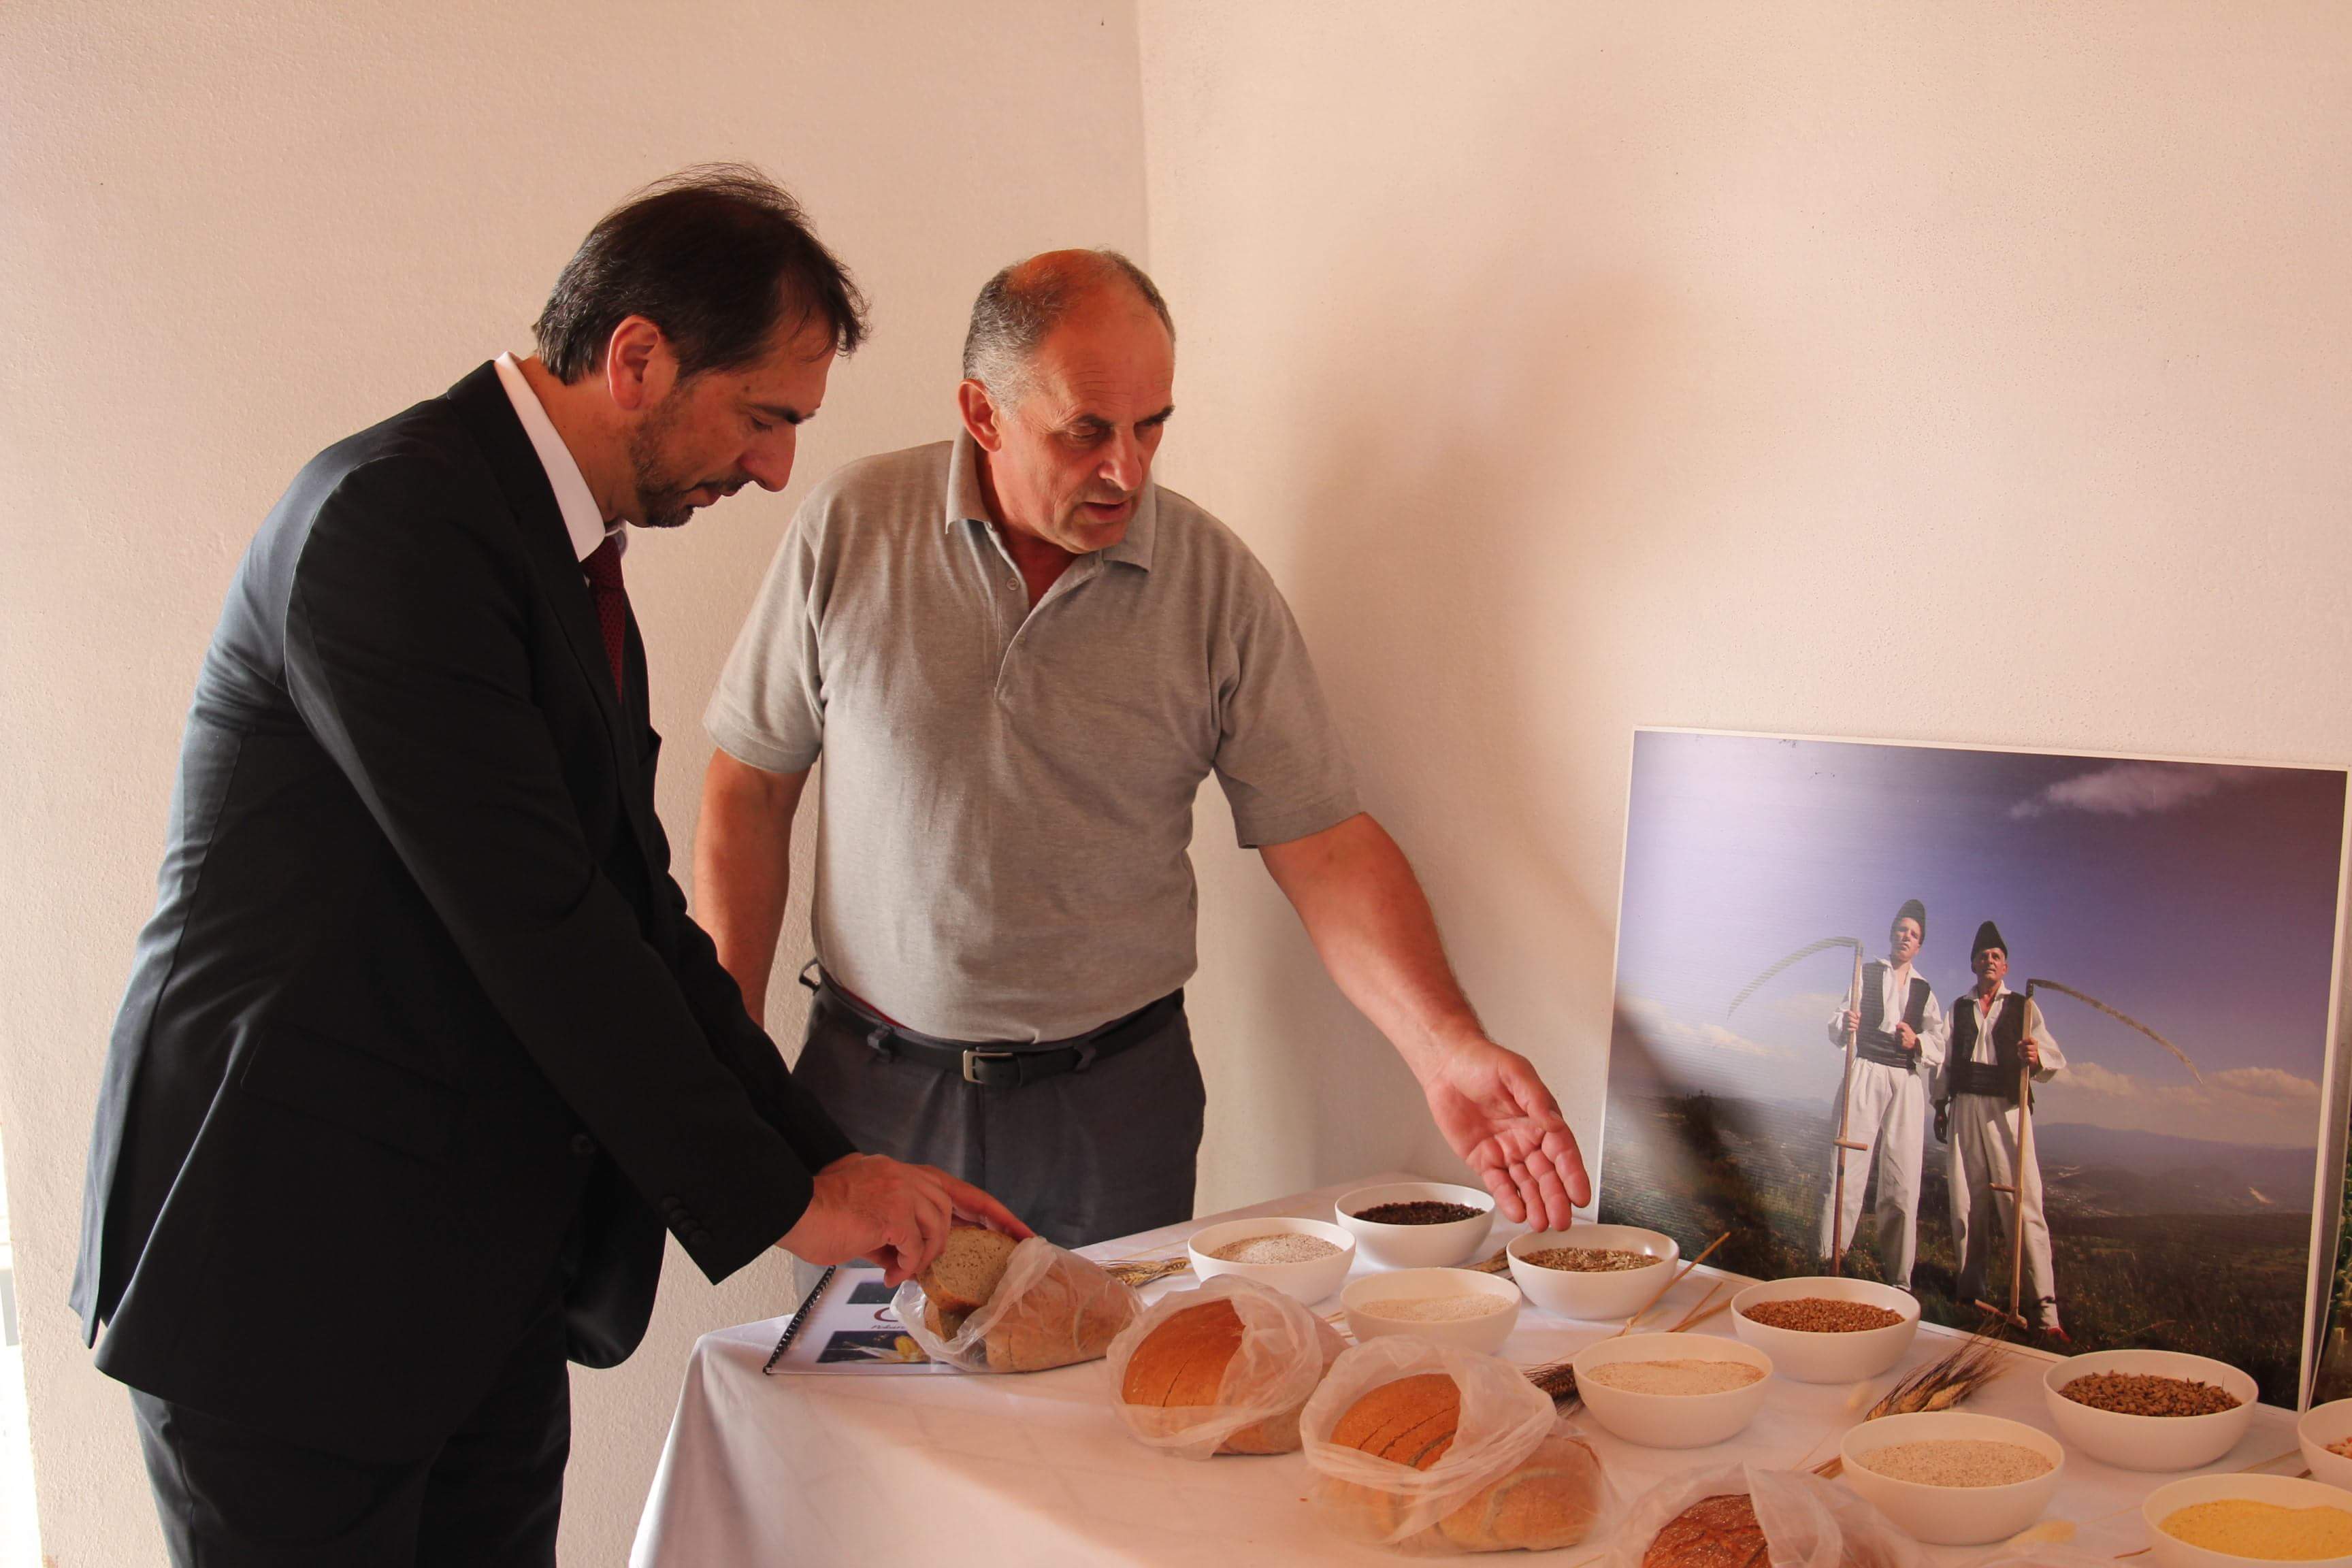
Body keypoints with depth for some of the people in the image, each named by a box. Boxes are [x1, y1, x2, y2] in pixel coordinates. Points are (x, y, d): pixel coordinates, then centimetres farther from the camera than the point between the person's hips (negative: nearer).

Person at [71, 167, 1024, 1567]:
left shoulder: (566, 556, 12)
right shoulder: (396, 519, -19)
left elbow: (636, 913, 12)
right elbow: (534, 926, -23)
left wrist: (831, 1160, 6)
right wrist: (776, 1196, -15)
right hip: (291, 1262, -9)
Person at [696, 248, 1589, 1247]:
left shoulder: (1218, 584, -6)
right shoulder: (848, 530, -5)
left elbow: (1324, 845, -6)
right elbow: (748, 792, 1)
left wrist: (1448, 1050, -19)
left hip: (1115, 1103, 0)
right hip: (875, 1090, 0)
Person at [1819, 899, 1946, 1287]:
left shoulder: (1924, 990, 18)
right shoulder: (1867, 974, 10)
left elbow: (1939, 1047, 13)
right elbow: (1837, 1023, 0)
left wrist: (1918, 1041, -9)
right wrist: (1844, 1025, -23)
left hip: (1907, 1083, 3)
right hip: (1865, 1074, -3)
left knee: (1902, 1185, -1)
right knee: (1847, 1172, -11)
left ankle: (1900, 1280, 4)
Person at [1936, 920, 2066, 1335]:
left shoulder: (2023, 1008, 5)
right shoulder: (1960, 1009, 15)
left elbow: (2054, 1059, -4)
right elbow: (1946, 1061, 19)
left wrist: (2037, 1057, -26)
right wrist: (1941, 1104, 12)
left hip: (2007, 1110, -4)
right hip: (1966, 1108, 4)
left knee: (2022, 1203, -11)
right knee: (1968, 1203, 5)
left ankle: (2042, 1305, -14)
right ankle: (1972, 1289, 15)